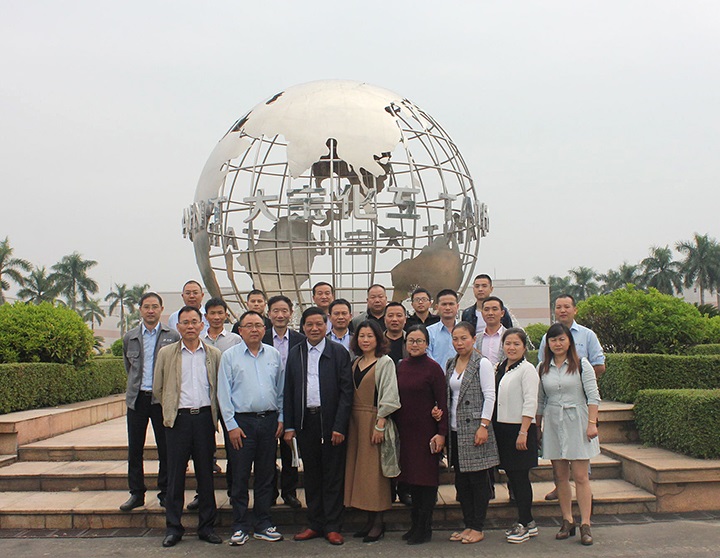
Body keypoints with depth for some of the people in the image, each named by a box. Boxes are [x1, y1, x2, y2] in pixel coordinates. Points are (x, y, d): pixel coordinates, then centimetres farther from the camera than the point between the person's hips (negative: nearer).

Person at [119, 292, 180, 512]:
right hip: (137, 398, 3)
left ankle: (165, 493, 15)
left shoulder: (173, 336, 0)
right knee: (134, 449, 7)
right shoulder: (130, 337, 9)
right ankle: (136, 493, 19)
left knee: (165, 448, 4)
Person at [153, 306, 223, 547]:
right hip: (178, 419, -1)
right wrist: (171, 409, 8)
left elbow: (220, 388, 11)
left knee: (206, 473, 6)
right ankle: (173, 528, 14)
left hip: (204, 417, 1)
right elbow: (158, 389, 10)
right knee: (175, 474, 3)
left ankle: (207, 526, 16)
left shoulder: (214, 354, 7)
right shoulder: (166, 353, 6)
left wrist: (212, 411, 7)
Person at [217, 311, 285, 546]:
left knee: (266, 476, 10)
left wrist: (281, 418, 6)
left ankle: (262, 525, 21)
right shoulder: (230, 356, 0)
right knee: (240, 477, 2)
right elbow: (224, 393, -2)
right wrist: (231, 425, -8)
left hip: (269, 420, 3)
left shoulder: (274, 355, 9)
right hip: (242, 421, -3)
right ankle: (240, 527, 13)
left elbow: (281, 389, 13)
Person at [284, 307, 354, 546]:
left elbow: (346, 391, -6)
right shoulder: (295, 353, 8)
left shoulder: (339, 352, -2)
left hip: (331, 422, -3)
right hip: (305, 422, 3)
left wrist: (340, 426, -12)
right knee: (311, 475, 11)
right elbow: (288, 391, 8)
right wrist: (289, 426, 2)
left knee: (333, 476, 4)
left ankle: (332, 527, 14)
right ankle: (315, 524, 22)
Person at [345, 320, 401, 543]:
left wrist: (380, 424, -16)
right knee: (359, 467, 8)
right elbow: (349, 392, 13)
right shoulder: (356, 362, 13)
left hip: (374, 418, -7)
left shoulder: (385, 362, -6)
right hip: (355, 418, 7)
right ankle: (370, 519, 17)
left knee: (374, 468, -3)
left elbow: (388, 395, -11)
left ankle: (378, 522, 6)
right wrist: (348, 421, 5)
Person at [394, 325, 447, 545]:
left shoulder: (433, 368, -8)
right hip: (405, 430, 6)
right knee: (411, 476, 13)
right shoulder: (401, 366, 8)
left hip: (426, 431, -6)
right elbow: (395, 399, 13)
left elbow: (443, 402, -9)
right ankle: (415, 524, 24)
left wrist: (441, 433, -15)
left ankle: (424, 528, 10)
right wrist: (393, 426, 9)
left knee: (427, 477, 1)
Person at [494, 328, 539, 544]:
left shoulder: (527, 369, -9)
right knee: (511, 475, 11)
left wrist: (523, 432, -18)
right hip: (502, 428, 7)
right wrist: (490, 427, 8)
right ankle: (528, 522, 23)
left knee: (520, 476, -1)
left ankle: (524, 524, 10)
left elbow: (530, 403, -14)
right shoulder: (500, 368, 13)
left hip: (519, 428, -7)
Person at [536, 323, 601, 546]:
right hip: (553, 424, 3)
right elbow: (540, 401, 12)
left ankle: (585, 525, 2)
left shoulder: (581, 364, -2)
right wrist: (537, 428, 11)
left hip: (577, 422, -3)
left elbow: (593, 396, -4)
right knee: (560, 475, 7)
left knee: (580, 476, -3)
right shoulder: (542, 368, 7)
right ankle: (567, 521, 17)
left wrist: (592, 423, -11)